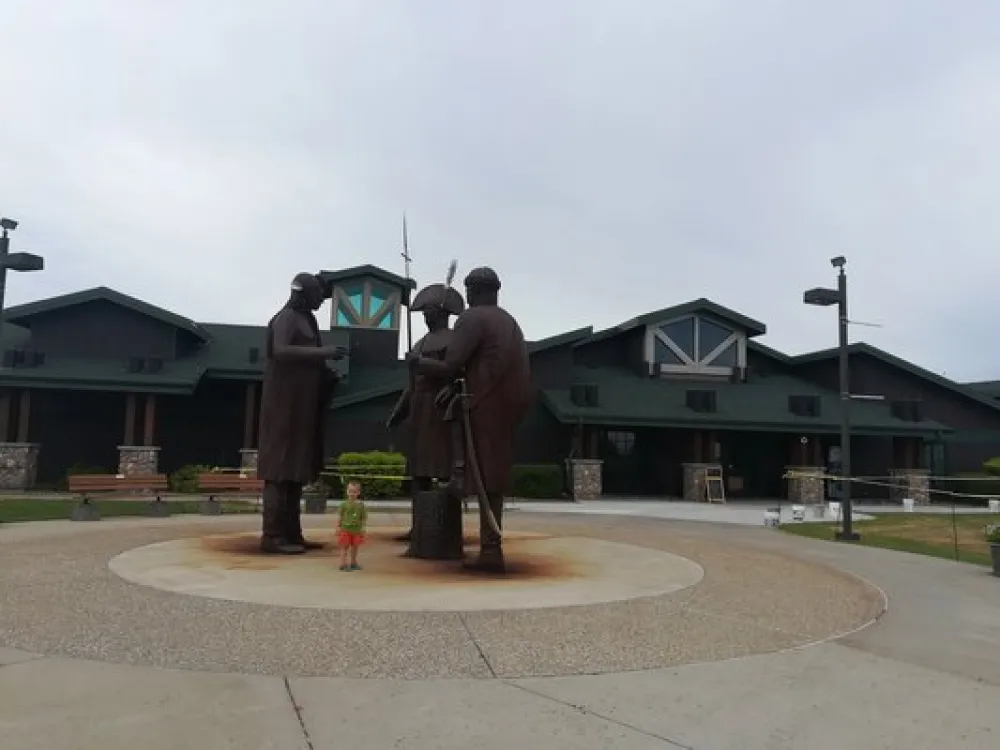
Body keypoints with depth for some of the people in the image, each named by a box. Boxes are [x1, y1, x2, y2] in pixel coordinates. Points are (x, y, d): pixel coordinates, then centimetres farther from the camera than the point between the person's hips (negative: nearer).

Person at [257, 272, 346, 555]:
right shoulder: (285, 317, -7)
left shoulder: (305, 320, 20)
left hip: (301, 403, 9)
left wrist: (332, 374, 11)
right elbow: (280, 351, -23)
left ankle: (291, 533, 9)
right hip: (285, 401, -9)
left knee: (295, 467, 6)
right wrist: (322, 352, -23)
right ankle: (272, 535, -11)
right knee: (281, 467, -11)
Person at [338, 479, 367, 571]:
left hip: (356, 530, 3)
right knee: (344, 546, 0)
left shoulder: (361, 505, -1)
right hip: (345, 530, -2)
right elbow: (340, 516, -1)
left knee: (355, 546, 13)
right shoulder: (344, 504, -6)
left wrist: (363, 528, -2)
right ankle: (343, 564, 5)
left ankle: (353, 563, 27)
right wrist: (338, 527, -4)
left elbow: (364, 518, 3)